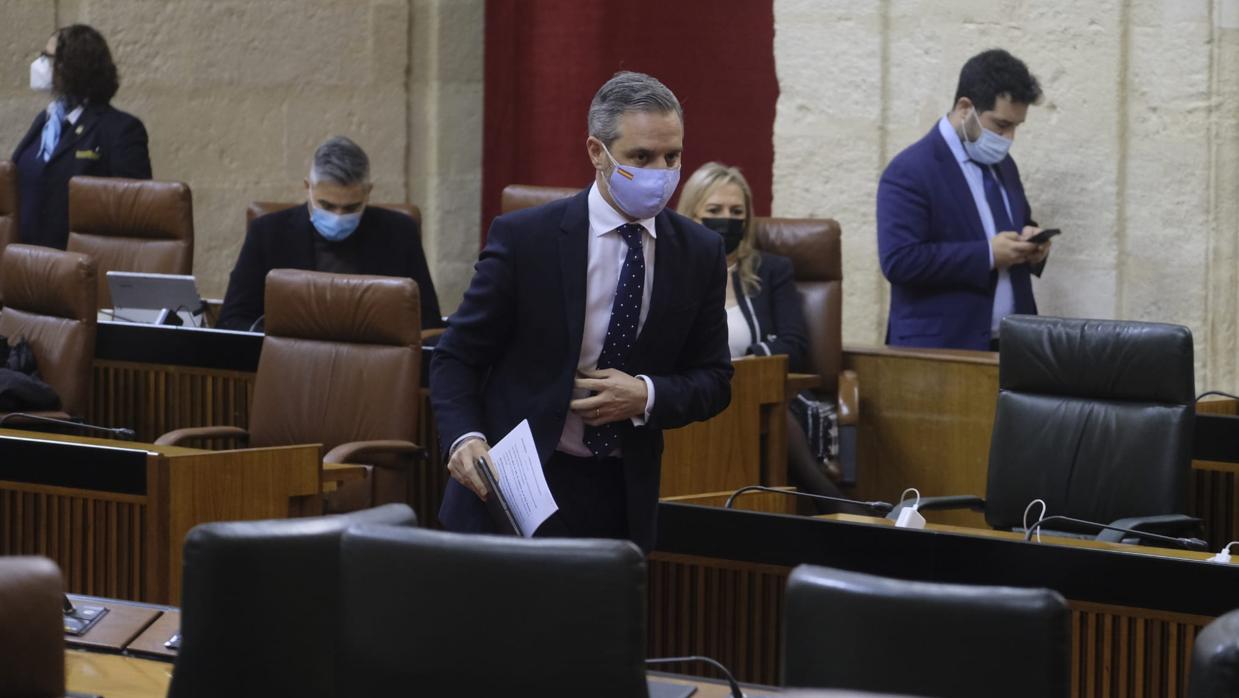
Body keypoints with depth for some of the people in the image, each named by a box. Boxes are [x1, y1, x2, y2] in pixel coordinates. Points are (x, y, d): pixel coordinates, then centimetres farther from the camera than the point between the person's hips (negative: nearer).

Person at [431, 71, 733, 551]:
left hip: (623, 499, 3)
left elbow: (713, 380, 8)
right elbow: (456, 358, -4)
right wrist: (464, 437, -23)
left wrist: (647, 396, -13)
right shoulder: (523, 237, -8)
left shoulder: (700, 253, 2)